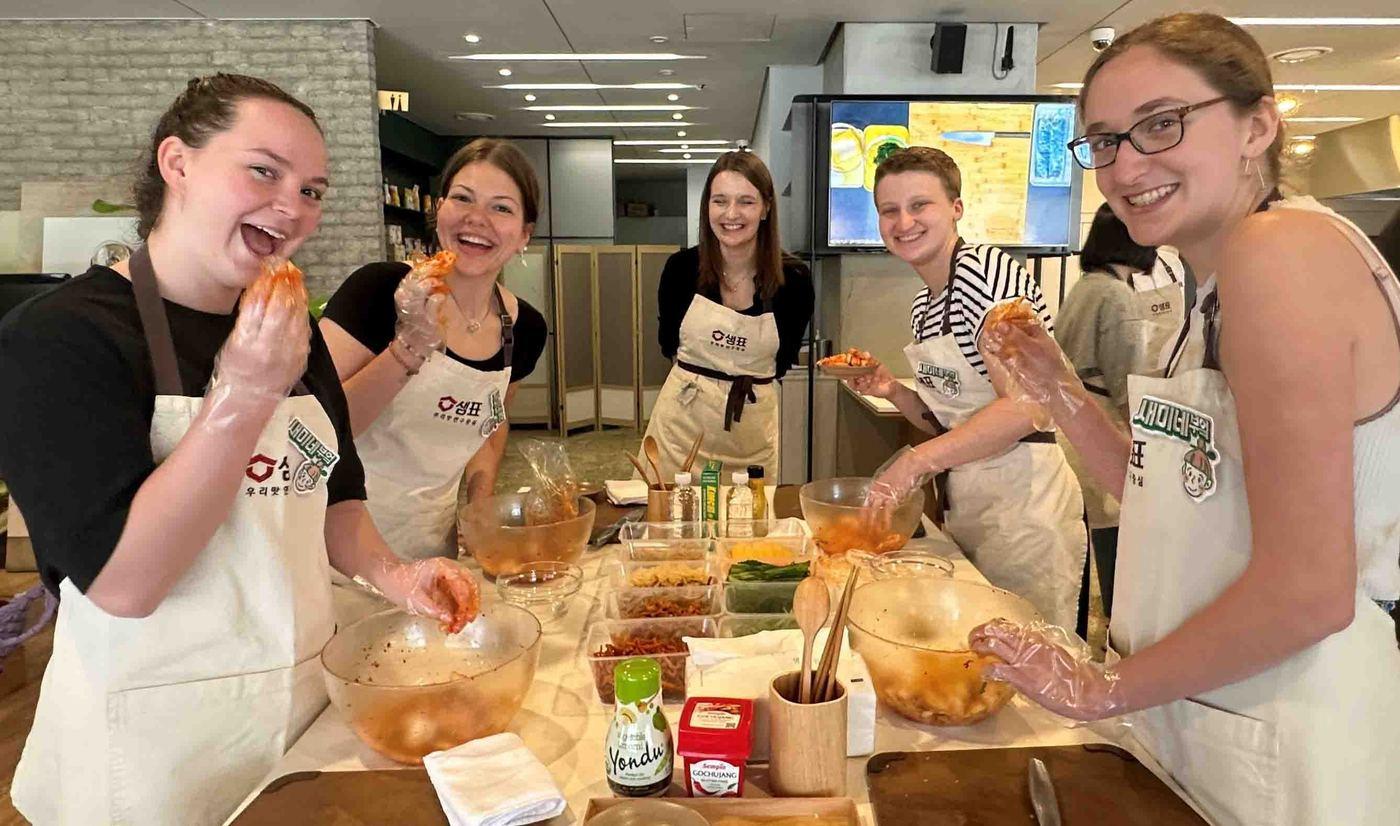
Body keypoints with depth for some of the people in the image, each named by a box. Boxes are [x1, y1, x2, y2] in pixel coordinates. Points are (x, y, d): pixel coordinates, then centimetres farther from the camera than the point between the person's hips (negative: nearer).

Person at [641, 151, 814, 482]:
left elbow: (784, 357, 6)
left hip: (753, 424, 0)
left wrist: (748, 381, -2)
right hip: (682, 418, 0)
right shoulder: (682, 267, -8)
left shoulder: (794, 279, -10)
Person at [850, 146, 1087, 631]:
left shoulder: (987, 270, -15)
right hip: (963, 500, 9)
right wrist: (891, 390, 0)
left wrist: (916, 461, -27)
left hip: (1025, 496, -8)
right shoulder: (922, 306, 11)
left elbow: (1024, 407, -25)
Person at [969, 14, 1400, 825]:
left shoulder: (1281, 248, -21)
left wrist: (1105, 689, -14)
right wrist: (1057, 389, -1)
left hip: (1283, 754, -8)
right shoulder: (1218, 287, 8)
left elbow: (1308, 588, -25)